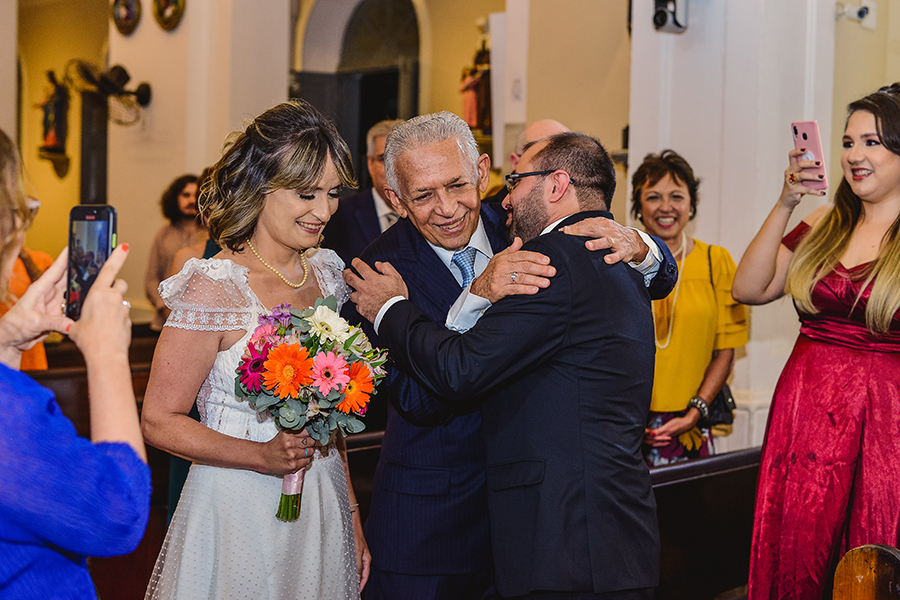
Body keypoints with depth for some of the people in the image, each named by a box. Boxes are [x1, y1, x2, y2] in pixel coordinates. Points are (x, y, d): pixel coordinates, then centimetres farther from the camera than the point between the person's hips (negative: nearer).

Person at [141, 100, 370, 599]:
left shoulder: (324, 272, 4)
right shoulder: (215, 287, -16)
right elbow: (159, 421, -13)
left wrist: (350, 511, 12)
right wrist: (262, 456, -24)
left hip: (323, 505, 6)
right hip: (238, 512, -6)